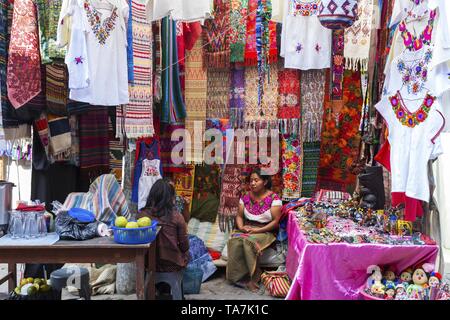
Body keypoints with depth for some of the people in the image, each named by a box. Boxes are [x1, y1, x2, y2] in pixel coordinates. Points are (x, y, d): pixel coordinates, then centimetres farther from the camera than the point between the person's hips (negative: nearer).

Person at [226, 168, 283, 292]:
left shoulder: (273, 198, -8)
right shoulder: (246, 197, 7)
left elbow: (276, 221, -11)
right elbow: (239, 216, 12)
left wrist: (258, 230, -19)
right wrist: (241, 227, -10)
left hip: (265, 231, -4)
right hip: (246, 229, 4)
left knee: (248, 241, -35)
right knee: (234, 241, -29)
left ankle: (252, 277, -22)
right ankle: (241, 277, -22)